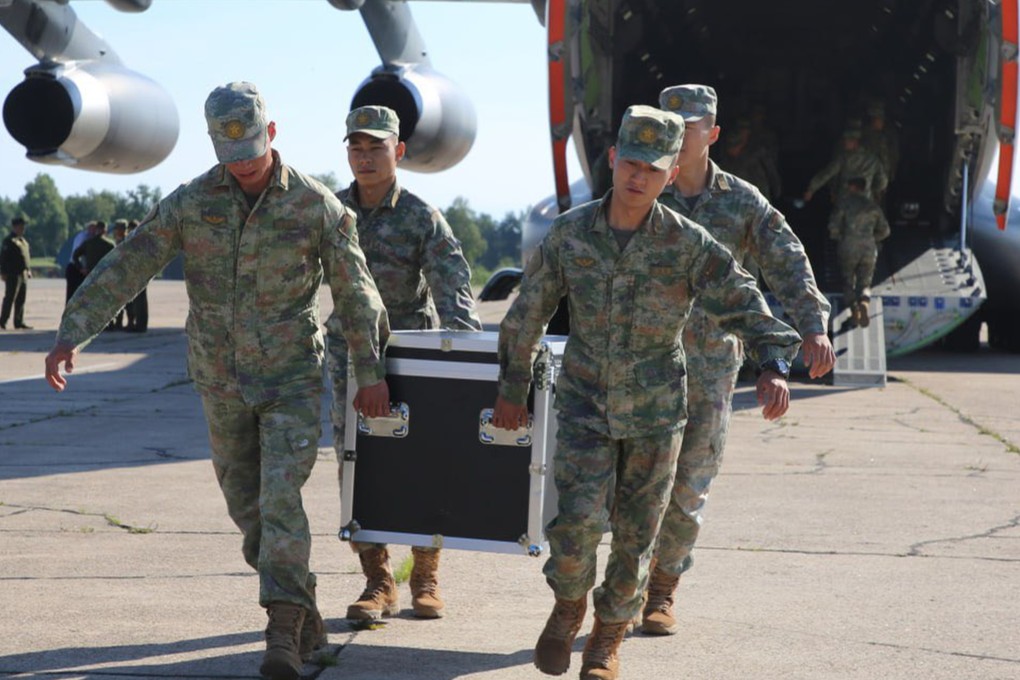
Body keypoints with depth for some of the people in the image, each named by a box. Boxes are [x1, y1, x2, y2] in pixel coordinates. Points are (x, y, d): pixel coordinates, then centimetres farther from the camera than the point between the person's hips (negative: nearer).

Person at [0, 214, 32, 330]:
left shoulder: (23, 241, 18)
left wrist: (28, 270, 19)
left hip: (23, 274, 8)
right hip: (13, 274, -8)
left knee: (21, 299, 9)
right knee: (10, 298, -7)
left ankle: (19, 322, 13)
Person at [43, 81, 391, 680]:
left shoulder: (316, 205, -10)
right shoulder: (190, 202, -6)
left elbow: (355, 291, -2)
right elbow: (125, 269, -7)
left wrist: (371, 373, 0)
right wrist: (73, 333, -18)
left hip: (293, 377, -3)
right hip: (222, 382, 3)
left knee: (280, 497, -16)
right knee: (246, 503, 10)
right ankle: (303, 609, 27)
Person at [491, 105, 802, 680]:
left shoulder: (687, 243, -13)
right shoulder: (570, 232, -7)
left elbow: (744, 304, -18)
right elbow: (529, 312, 4)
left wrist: (774, 367, -37)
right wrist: (513, 388, 10)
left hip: (656, 412, 0)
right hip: (585, 402, 0)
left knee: (635, 534, 6)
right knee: (579, 519, -16)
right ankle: (569, 604, 15)